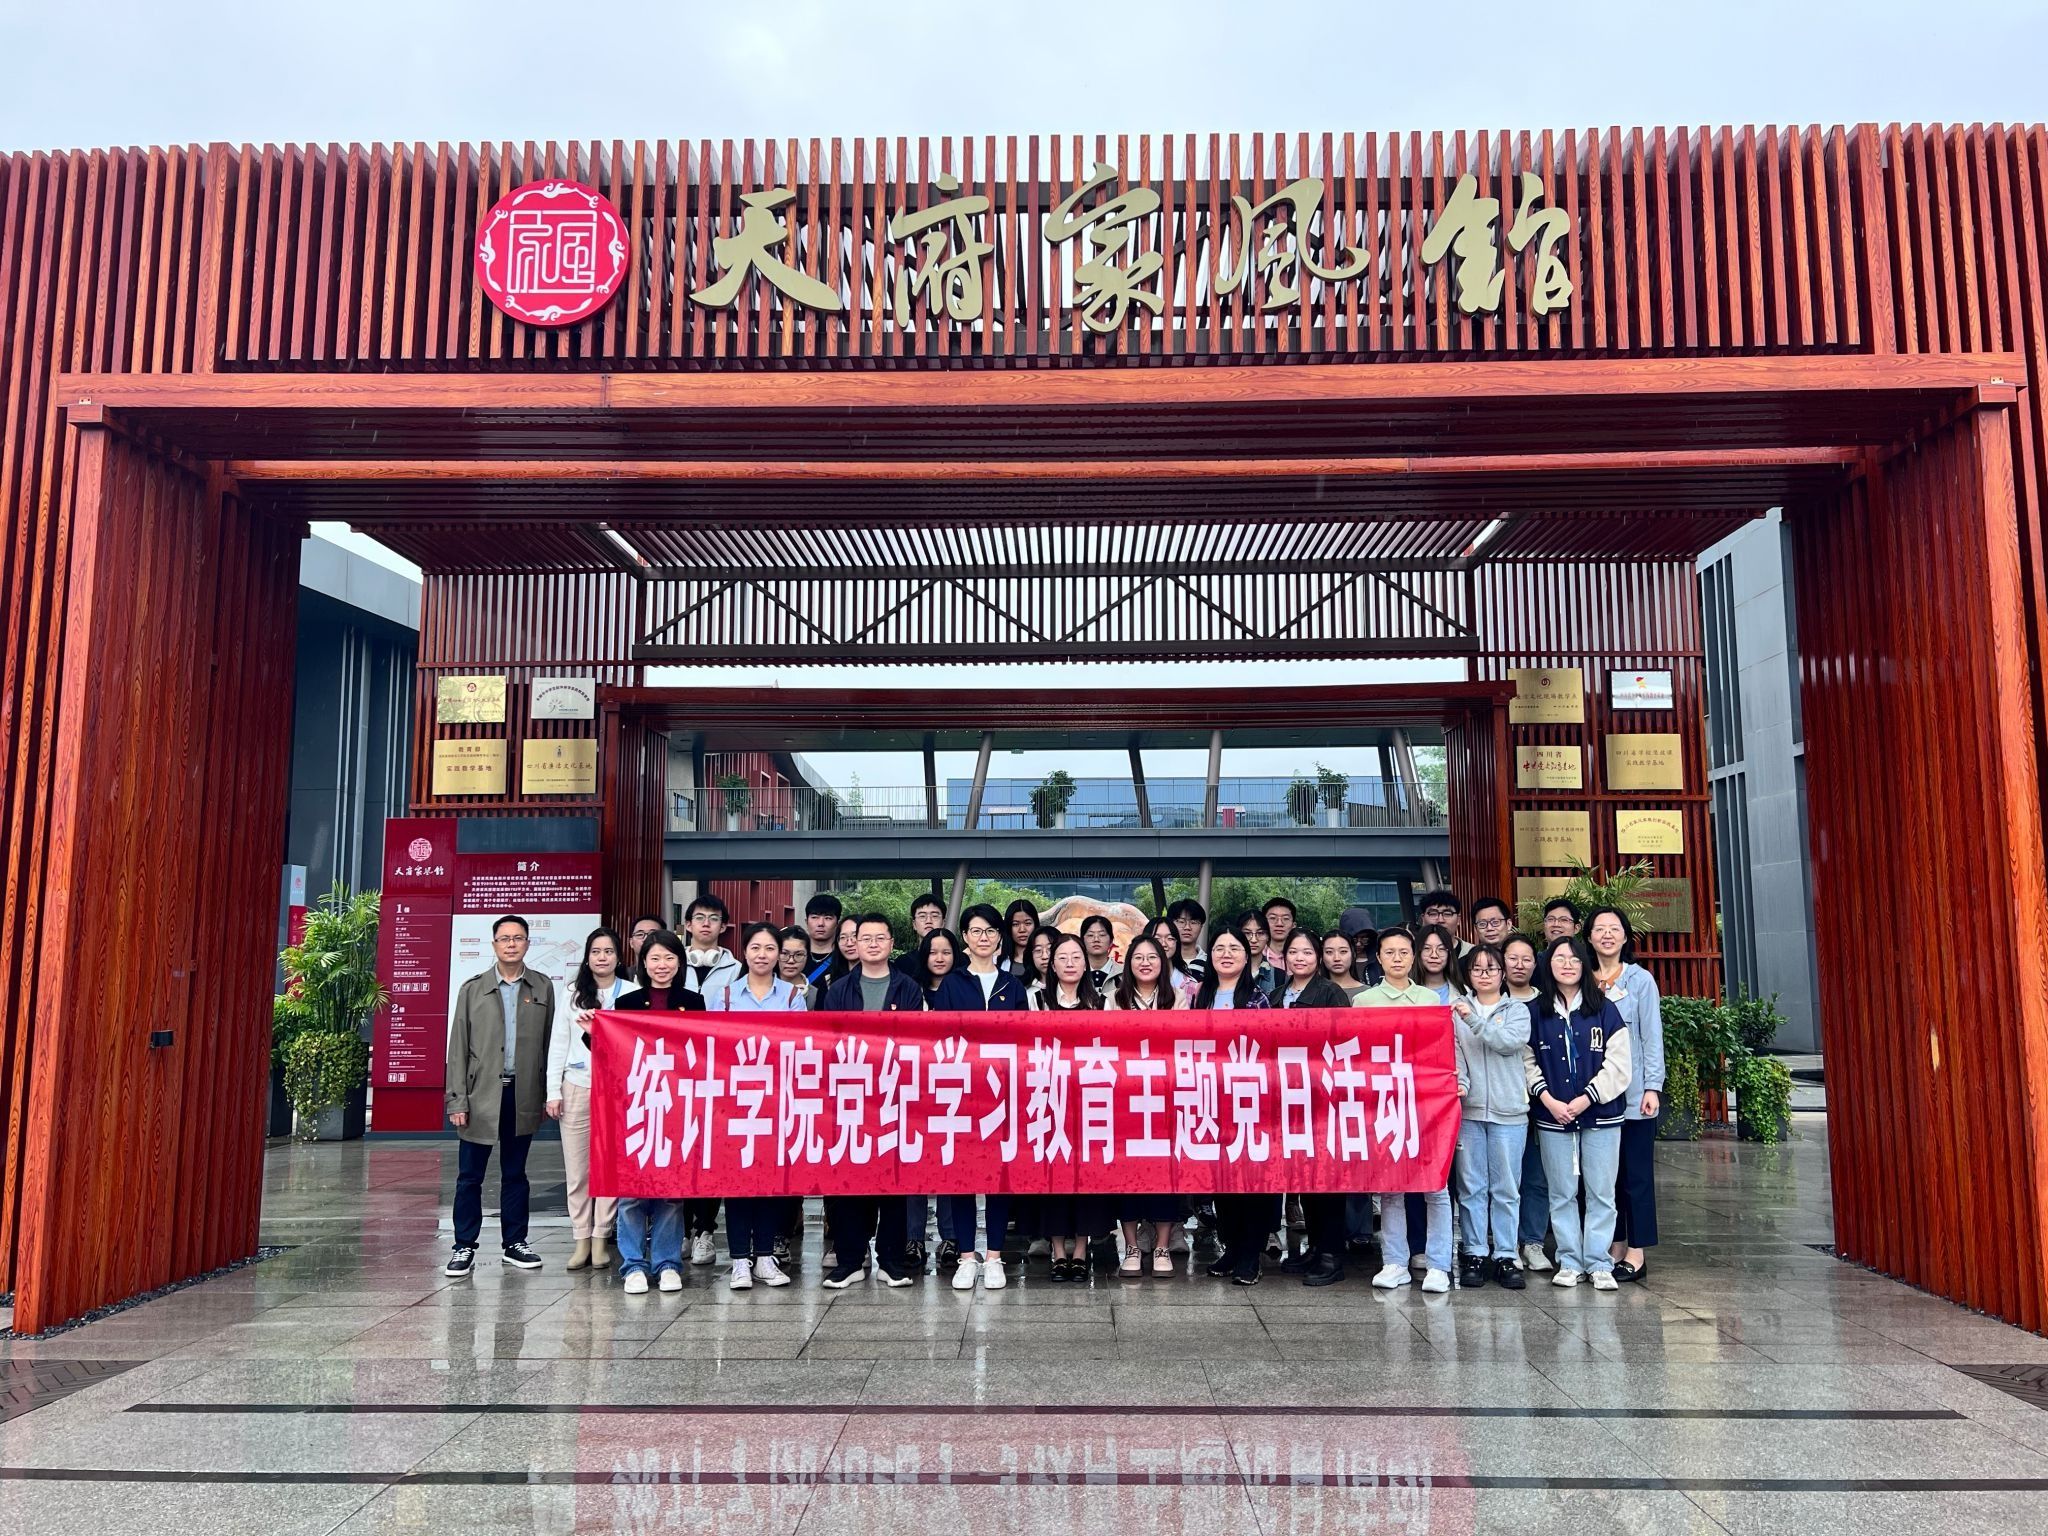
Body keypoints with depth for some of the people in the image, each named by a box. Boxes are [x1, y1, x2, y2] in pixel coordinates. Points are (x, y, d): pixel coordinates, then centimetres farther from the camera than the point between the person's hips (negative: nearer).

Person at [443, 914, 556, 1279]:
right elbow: (458, 1047, 1)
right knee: (469, 1176, 4)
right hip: (481, 1095, -1)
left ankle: (515, 1243, 21)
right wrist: (457, 1099, -5)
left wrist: (548, 1094, -1)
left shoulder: (542, 988, 5)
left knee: (515, 1174, 12)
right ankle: (464, 1246, 13)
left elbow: (548, 1044, 3)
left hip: (523, 1095, 1)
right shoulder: (472, 989, 3)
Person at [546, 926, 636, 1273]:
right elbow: (558, 1043, 7)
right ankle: (581, 1239, 13)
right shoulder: (572, 993, 7)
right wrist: (553, 1091, 2)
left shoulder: (631, 993, 0)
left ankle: (601, 1238, 9)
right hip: (576, 1088, 2)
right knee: (576, 1168, 5)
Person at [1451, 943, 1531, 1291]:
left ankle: (1505, 1256, 11)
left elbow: (1510, 1042, -11)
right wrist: (1459, 1084, -18)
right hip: (1468, 1108, 0)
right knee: (1471, 1186, 3)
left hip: (1508, 1110, 0)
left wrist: (1474, 1019, -22)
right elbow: (1453, 1053, 0)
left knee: (1506, 1188, 3)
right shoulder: (1457, 1009, 9)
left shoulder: (1517, 1010, 8)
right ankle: (1475, 1254, 11)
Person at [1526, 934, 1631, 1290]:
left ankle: (1599, 1264, 11)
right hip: (1552, 1116, 1)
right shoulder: (1536, 1013, 5)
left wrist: (1585, 1099, -11)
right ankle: (1569, 1262, 15)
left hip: (1601, 1114, -1)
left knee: (1601, 1193, 2)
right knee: (1561, 1193, 6)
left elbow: (1618, 1064, -4)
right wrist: (1548, 1099, -9)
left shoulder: (1605, 1010, 1)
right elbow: (1527, 1061, 4)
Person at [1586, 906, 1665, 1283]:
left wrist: (1653, 1087, -9)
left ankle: (1636, 1250, 9)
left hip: (1634, 1093, -3)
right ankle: (1615, 1245, 17)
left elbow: (1652, 1037, -3)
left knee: (1636, 1172, 2)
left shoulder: (1641, 980, -1)